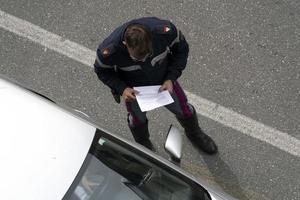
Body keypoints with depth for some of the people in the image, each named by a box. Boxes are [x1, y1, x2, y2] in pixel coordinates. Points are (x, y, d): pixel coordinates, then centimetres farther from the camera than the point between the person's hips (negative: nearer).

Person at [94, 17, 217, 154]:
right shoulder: (108, 51, -38)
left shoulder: (165, 31, -37)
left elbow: (181, 49, -15)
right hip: (133, 90, -1)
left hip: (163, 82, 1)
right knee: (138, 119, 25)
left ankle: (194, 134, 57)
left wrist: (171, 78, -23)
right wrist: (121, 89, -28)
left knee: (183, 109, 20)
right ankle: (143, 145, 61)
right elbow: (102, 71, -14)